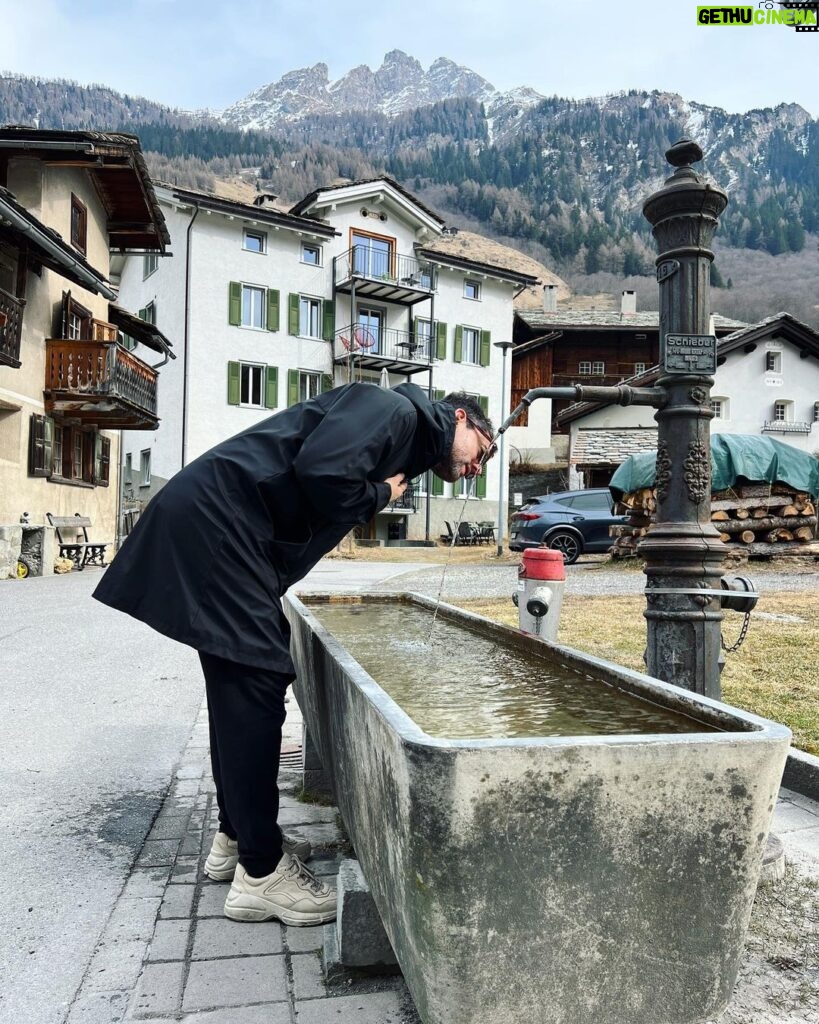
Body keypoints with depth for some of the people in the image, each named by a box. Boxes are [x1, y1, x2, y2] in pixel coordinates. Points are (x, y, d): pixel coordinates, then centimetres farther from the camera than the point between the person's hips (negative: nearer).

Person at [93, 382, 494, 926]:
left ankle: (238, 836, 29)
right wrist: (378, 496, -6)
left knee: (239, 687, 15)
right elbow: (320, 471, -22)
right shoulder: (394, 410, -6)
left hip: (212, 528, 11)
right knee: (255, 684, -8)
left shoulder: (408, 447, 23)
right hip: (215, 520, -11)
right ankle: (261, 873, 2)